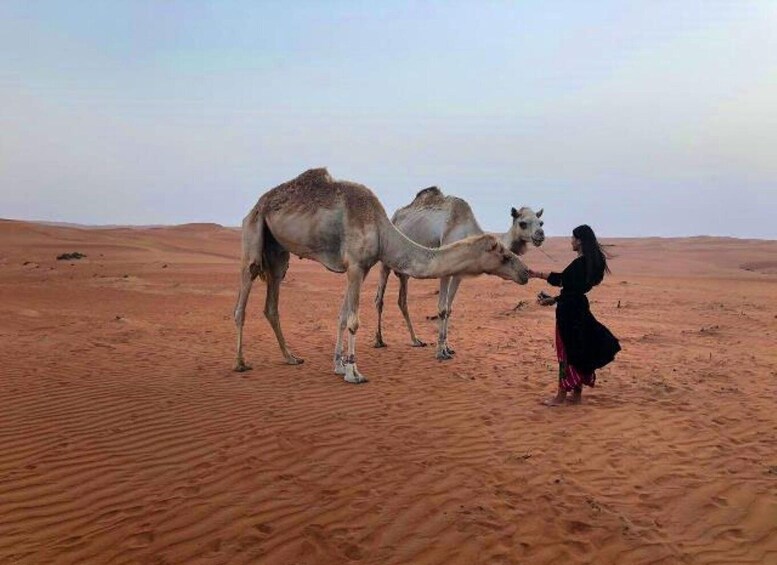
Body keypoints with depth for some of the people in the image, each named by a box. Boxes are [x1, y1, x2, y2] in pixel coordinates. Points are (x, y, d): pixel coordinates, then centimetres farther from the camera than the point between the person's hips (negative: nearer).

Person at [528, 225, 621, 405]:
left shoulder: (580, 264, -19)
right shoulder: (591, 261, 11)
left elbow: (574, 291, -20)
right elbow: (562, 278, 17)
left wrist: (554, 300, -11)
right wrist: (538, 274, 21)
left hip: (569, 311, -10)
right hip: (578, 309, 10)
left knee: (567, 351, -2)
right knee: (579, 351, 14)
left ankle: (562, 395, 6)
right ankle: (576, 394, 22)